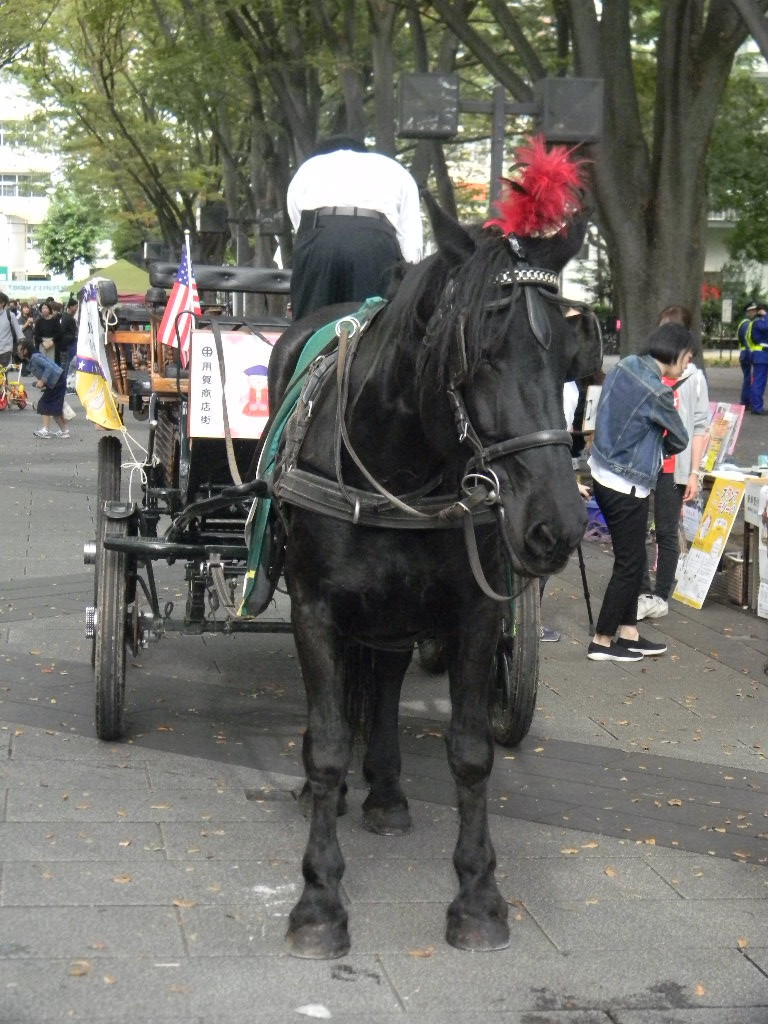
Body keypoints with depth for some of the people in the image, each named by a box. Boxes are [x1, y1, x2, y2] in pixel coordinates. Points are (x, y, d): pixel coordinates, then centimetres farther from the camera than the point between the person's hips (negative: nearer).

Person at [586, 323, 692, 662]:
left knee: (632, 559, 16)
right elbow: (679, 440, -7)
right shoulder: (657, 392, -21)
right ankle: (602, 642, 11)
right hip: (627, 486, -8)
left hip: (603, 474, 8)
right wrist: (661, 446, 14)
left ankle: (628, 634, 23)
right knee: (629, 564, 3)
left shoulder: (624, 366, 1)